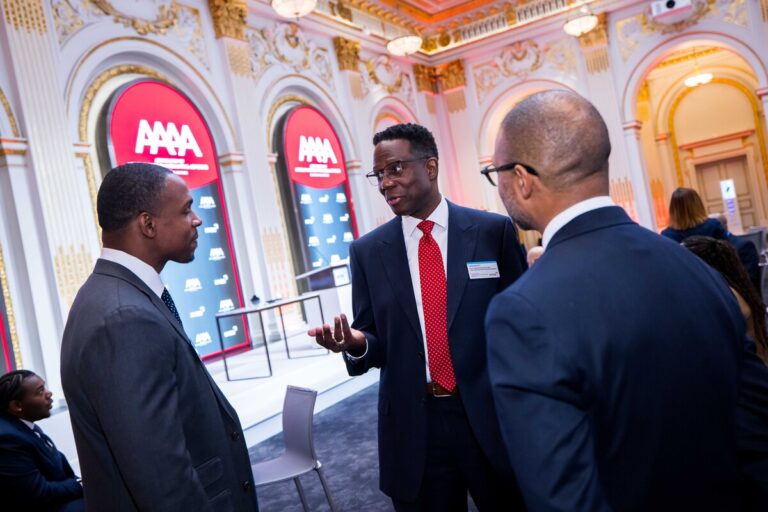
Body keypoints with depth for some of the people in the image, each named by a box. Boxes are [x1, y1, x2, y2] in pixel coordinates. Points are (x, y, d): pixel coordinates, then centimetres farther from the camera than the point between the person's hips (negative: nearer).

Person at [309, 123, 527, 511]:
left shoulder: (494, 231, -3)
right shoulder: (367, 250, 2)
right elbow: (376, 344, 4)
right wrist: (357, 343, -19)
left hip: (492, 416, -1)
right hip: (413, 427, 1)